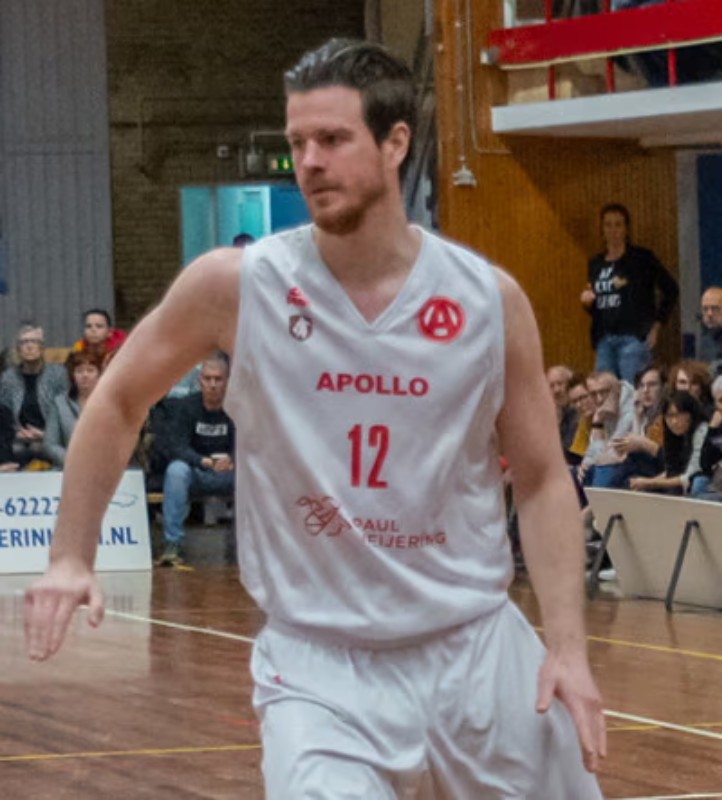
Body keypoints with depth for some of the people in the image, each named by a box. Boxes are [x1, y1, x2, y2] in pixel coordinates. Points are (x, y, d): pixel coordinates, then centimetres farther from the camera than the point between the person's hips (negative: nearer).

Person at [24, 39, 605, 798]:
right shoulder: (235, 286, -7)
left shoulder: (489, 299, -4)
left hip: (475, 644, 2)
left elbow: (541, 480, 4)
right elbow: (118, 403, 9)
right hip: (317, 658, -2)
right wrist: (71, 557, 1)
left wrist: (568, 648, -6)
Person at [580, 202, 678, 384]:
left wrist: (657, 326, -2)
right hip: (604, 340, 5)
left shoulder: (642, 258, 0)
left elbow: (671, 289, 0)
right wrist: (587, 302, 1)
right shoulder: (596, 264, 15)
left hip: (634, 337, -5)